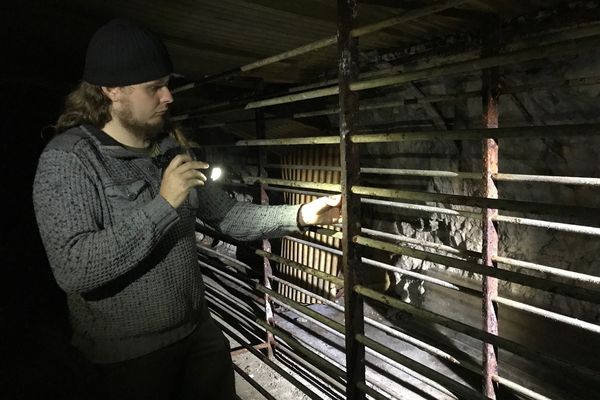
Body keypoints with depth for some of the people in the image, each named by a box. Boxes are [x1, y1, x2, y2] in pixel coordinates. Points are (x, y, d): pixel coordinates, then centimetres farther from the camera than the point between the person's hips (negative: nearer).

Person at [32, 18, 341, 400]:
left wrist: (299, 215, -4)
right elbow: (73, 270, -28)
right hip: (129, 355, -6)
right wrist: (162, 204, -28)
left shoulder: (171, 150, 5)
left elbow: (225, 214, 7)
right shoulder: (67, 159, -17)